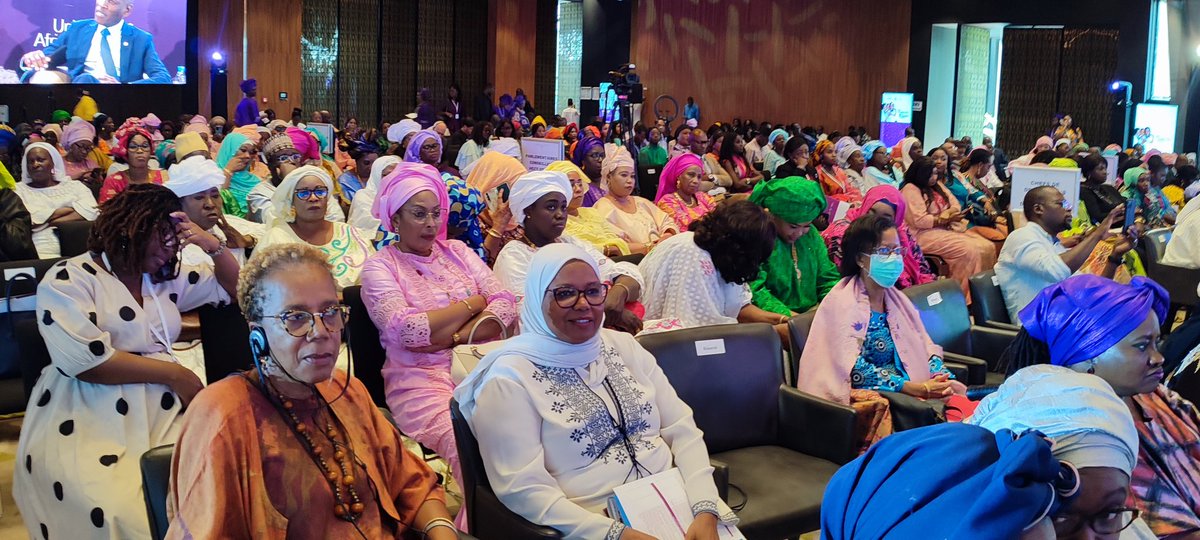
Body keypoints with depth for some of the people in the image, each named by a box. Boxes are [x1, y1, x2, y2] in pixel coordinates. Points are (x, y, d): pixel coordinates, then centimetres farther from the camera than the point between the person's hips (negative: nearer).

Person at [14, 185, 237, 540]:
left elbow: (233, 287, 30)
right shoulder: (68, 280, 0)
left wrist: (212, 245, 11)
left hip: (163, 409, 6)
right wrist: (173, 372, -11)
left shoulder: (167, 279, 20)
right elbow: (86, 360, -14)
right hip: (87, 427, -6)